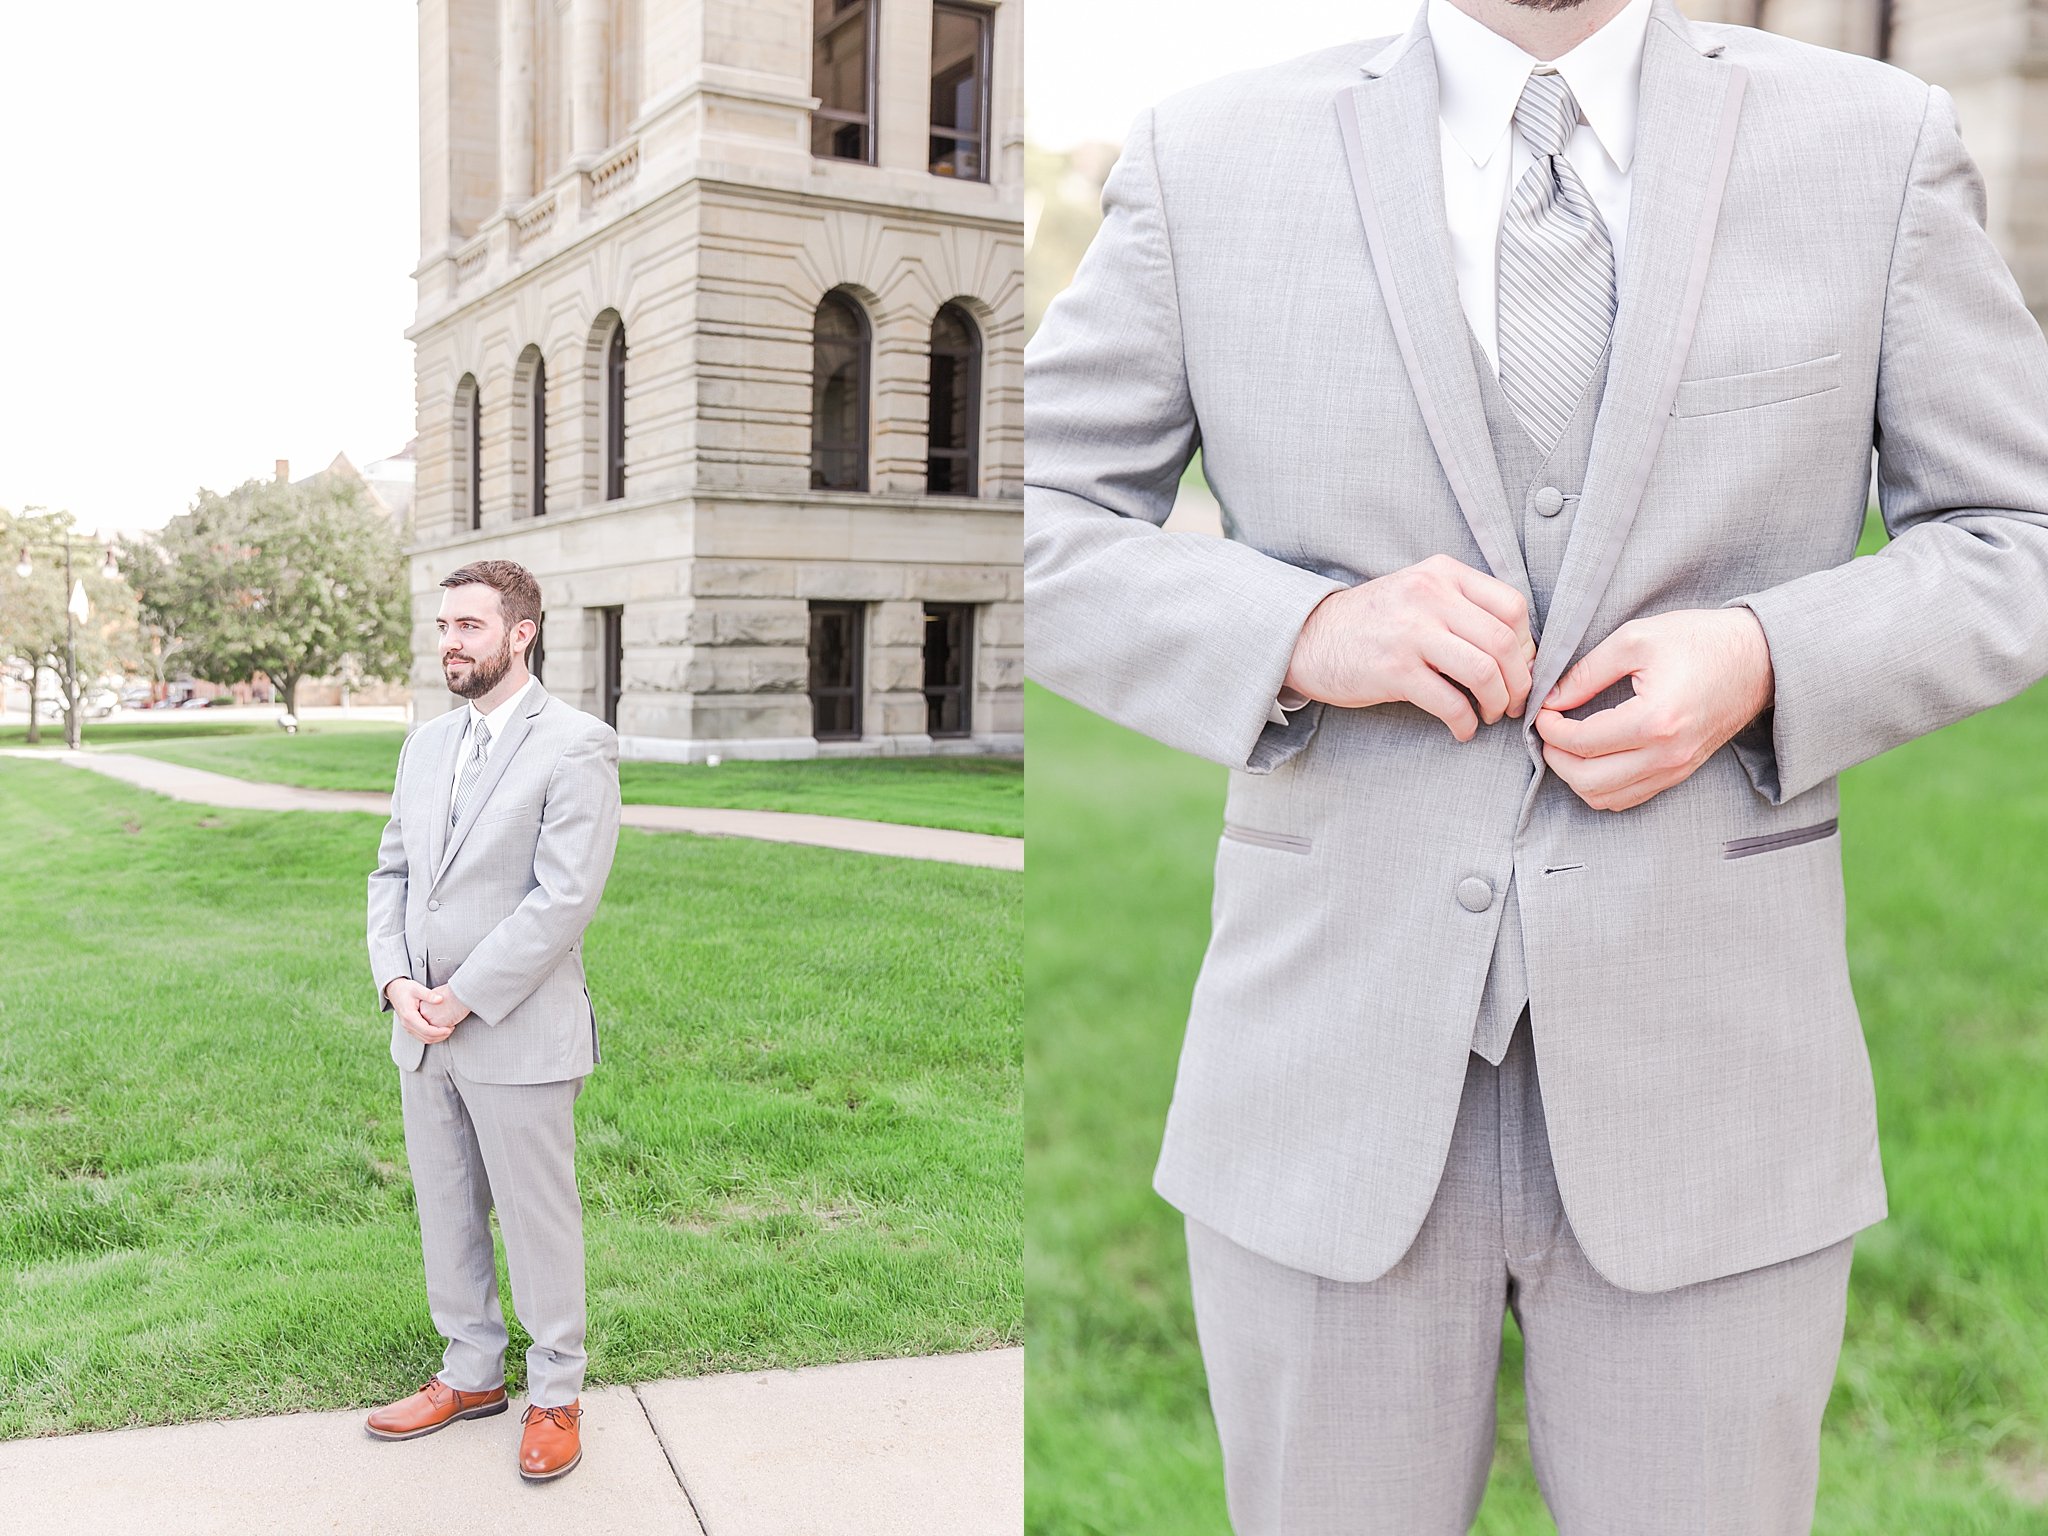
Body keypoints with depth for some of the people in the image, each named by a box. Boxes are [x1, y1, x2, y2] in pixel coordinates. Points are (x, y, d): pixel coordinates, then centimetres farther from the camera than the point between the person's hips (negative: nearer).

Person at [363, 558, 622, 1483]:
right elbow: (393, 871, 12)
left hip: (518, 1035, -7)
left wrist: (463, 999, -17)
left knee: (539, 1224, 6)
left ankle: (556, 1396, 23)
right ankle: (471, 1375, 35)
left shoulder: (575, 747, -12)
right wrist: (396, 981, -5)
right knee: (446, 1216, 18)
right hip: (422, 1032, 7)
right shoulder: (426, 744, 12)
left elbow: (564, 897, -18)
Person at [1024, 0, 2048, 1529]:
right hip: (1332, 1078, 0)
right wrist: (1300, 633, -17)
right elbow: (1034, 531, 1)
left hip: (1705, 1080, 1)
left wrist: (1766, 664, -14)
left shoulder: (1881, 143, 2)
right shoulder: (1211, 161, 0)